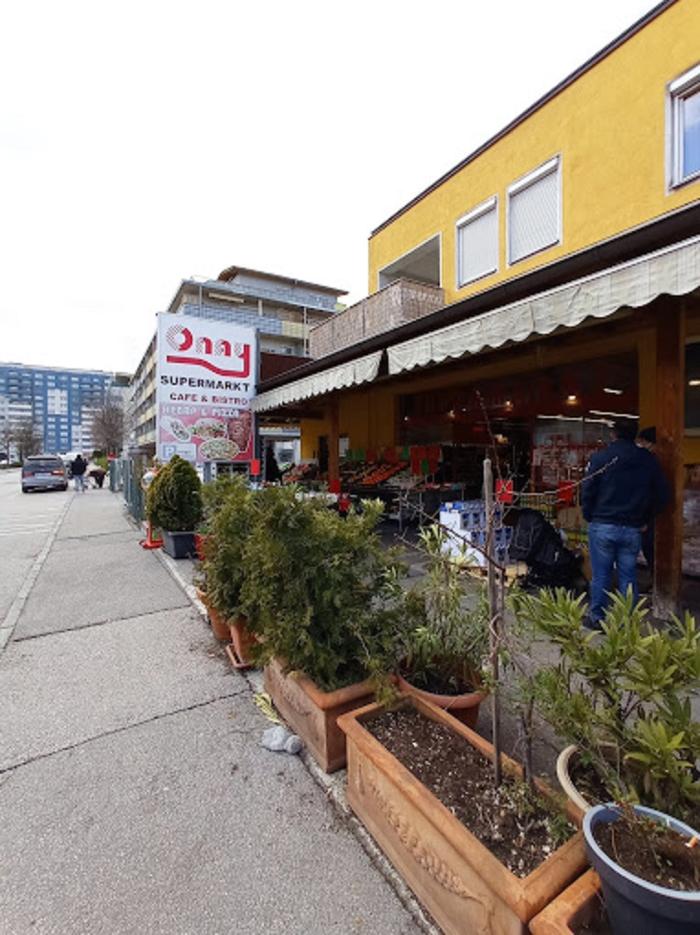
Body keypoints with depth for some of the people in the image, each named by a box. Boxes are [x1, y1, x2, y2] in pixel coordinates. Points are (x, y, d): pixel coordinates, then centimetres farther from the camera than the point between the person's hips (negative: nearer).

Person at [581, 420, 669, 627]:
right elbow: (663, 495, 7)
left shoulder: (601, 457, -7)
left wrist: (589, 517, 4)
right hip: (633, 529, 3)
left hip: (602, 526, -3)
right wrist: (644, 519, 14)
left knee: (601, 575, 7)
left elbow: (587, 491, -9)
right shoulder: (649, 460, 3)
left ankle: (597, 618, 17)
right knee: (628, 576, 11)